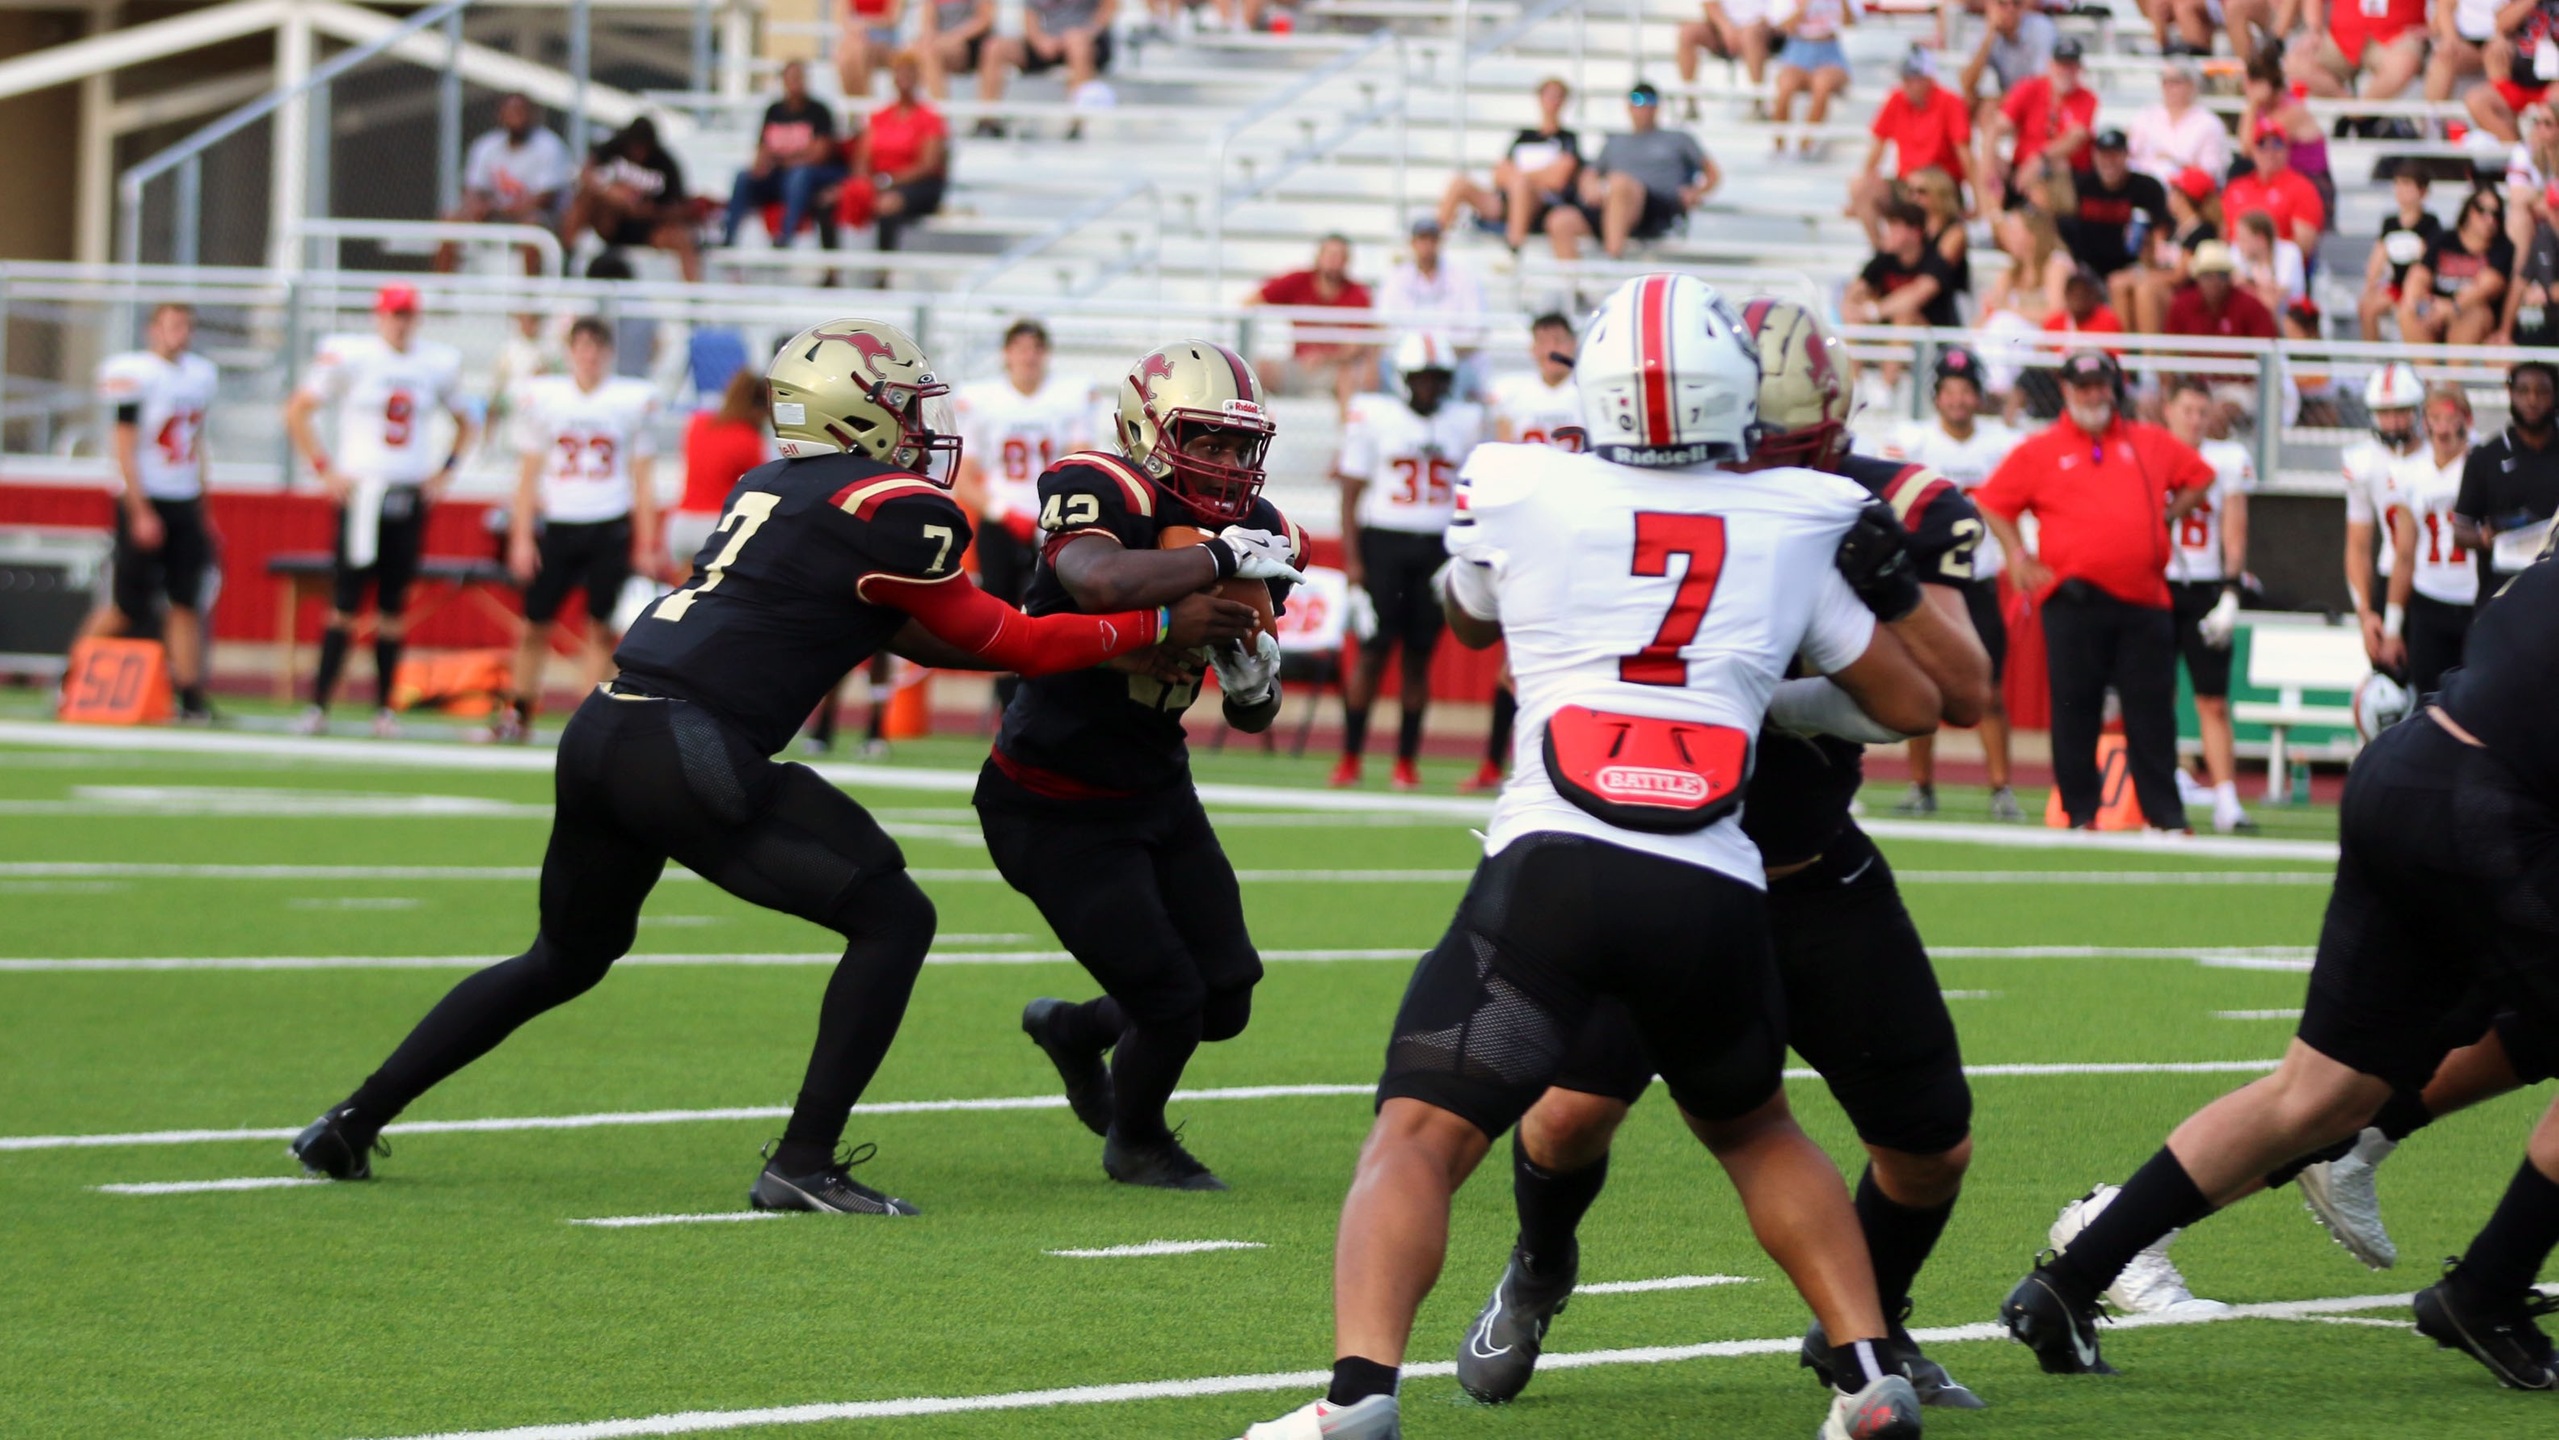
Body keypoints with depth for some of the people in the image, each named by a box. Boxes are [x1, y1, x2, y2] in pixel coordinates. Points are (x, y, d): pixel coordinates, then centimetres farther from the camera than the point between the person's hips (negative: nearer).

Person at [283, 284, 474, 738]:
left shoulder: (438, 363, 7)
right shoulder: (349, 356, -5)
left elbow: (463, 424, 23)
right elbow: (296, 412, 0)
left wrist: (445, 471, 9)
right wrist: (325, 469, -6)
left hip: (411, 495, 3)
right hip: (361, 491, -3)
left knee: (394, 604, 6)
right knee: (345, 598, -7)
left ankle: (383, 708, 12)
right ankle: (319, 704, -4)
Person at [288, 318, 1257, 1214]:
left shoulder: (769, 487, 22)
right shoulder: (894, 511, -3)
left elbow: (906, 630, 29)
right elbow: (1000, 642, 6)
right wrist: (1162, 627, 12)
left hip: (599, 734, 9)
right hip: (685, 757, -8)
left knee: (566, 960, 28)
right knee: (893, 918, 2)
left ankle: (351, 1125, 30)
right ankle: (803, 1164, -3)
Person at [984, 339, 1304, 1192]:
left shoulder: (1257, 536, -1)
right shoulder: (1100, 495, -22)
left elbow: (1252, 719, 9)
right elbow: (1100, 583, -48)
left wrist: (1254, 681, -14)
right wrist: (1222, 559, -37)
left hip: (1157, 792, 8)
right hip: (1056, 809, -8)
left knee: (1226, 1003, 10)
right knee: (1169, 1005, -7)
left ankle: (1073, 1030, 40)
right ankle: (1134, 1142, 25)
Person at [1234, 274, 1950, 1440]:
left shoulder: (1522, 494, 9)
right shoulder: (1794, 527, 13)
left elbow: (1469, 616, 33)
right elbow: (1914, 703, 24)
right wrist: (1892, 584, 41)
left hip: (1553, 870, -3)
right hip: (1715, 897, 3)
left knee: (1417, 1139, -4)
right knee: (1754, 1131, 29)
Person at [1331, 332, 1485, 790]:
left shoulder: (1465, 422, 9)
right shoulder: (1374, 417, 0)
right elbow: (1351, 493, 1)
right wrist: (1352, 559, -6)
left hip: (1438, 548, 3)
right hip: (1384, 542, -3)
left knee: (1419, 655, 3)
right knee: (1373, 650, -6)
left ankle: (1407, 760, 9)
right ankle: (1350, 757, -1)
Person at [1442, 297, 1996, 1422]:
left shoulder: (1884, 516, -11)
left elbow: (1963, 698, -17)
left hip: (1814, 879, 2)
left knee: (1930, 1141, 0)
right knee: (1574, 1103, -18)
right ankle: (1538, 1271, 18)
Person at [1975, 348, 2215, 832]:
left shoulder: (2151, 443, 13)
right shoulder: (2039, 451, 5)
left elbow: (2198, 477, 26)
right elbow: (1992, 502, 8)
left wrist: (2170, 515, 12)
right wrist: (2019, 558, 0)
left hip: (2144, 598, 2)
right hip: (2074, 600, -2)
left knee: (2152, 710, 2)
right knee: (2075, 708, -1)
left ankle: (2164, 814, 6)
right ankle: (2080, 813, 5)